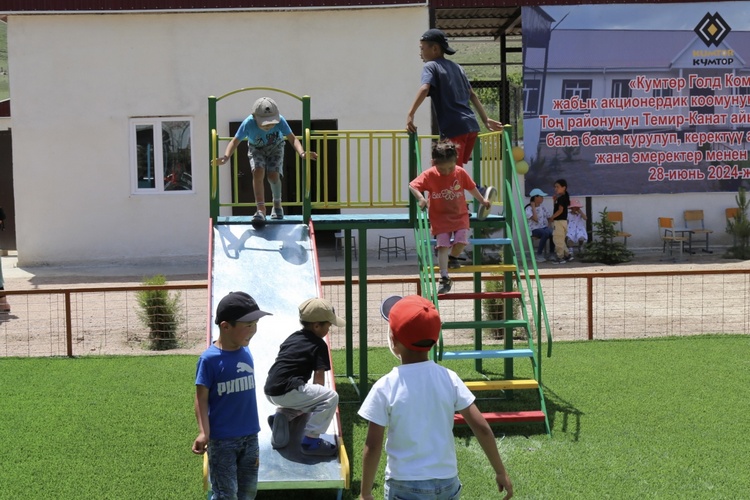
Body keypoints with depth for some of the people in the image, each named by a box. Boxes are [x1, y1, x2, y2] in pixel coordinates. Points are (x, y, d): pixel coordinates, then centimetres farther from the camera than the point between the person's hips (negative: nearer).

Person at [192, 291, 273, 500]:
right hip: (222, 440, -6)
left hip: (250, 436, 6)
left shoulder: (246, 353, 1)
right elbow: (201, 398, -14)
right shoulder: (210, 358, -17)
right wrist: (204, 433, -24)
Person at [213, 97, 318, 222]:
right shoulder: (248, 124, -34)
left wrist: (302, 153, -45)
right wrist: (226, 157, -41)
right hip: (256, 149, 0)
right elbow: (235, 141, -24)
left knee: (273, 175, -17)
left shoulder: (280, 121, -34)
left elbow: (292, 139, -26)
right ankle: (261, 208, -18)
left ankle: (277, 204, 11)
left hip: (275, 147, 0)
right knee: (258, 172, -24)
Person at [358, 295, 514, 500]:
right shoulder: (449, 378, -3)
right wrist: (501, 472, 7)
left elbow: (373, 446, -10)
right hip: (447, 483, 4)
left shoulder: (385, 387, -12)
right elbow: (482, 429, -3)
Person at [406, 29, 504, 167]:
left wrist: (410, 114, -24)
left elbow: (424, 89, -19)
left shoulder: (430, 66, 1)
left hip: (454, 129, -8)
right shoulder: (456, 67, 22)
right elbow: (472, 95, 24)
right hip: (471, 126, 8)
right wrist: (486, 120, 28)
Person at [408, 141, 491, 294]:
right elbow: (412, 185, -17)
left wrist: (482, 200, 17)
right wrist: (421, 198, -34)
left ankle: (452, 257, 16)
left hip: (459, 215, 1)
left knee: (462, 240, -17)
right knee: (443, 245, -10)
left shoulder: (461, 173, -6)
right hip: (440, 218, -1)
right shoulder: (429, 175, -13)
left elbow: (471, 187, 10)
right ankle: (444, 278, -7)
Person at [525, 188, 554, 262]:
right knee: (546, 233, -37)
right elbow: (535, 219, -19)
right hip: (535, 229, -5)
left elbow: (550, 218, 18)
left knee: (553, 233, -30)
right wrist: (533, 207, -12)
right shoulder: (529, 209, -3)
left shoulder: (543, 208, 15)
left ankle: (552, 253, -16)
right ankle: (539, 254, -25)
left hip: (545, 227, 5)